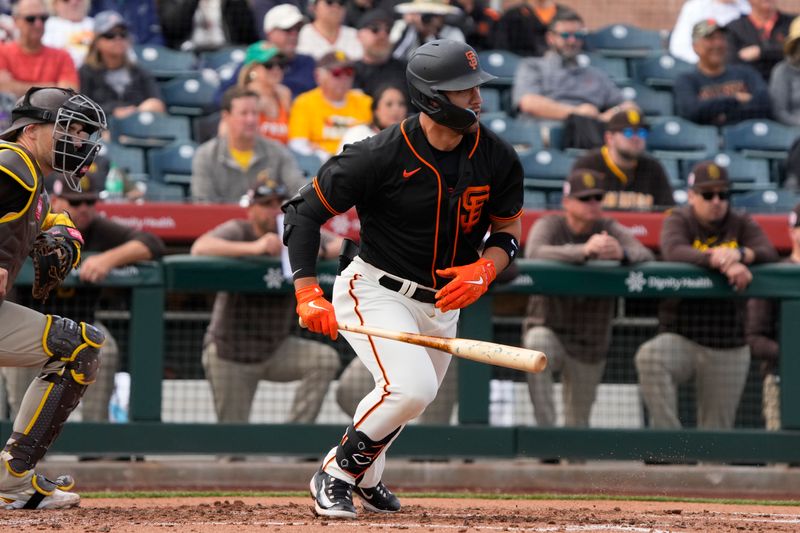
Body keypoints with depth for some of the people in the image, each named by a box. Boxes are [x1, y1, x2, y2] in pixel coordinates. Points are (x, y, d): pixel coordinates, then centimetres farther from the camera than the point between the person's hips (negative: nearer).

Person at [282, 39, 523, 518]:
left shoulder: (498, 160, -8)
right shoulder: (382, 156, -22)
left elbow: (508, 230, 6)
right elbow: (304, 211, -13)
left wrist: (484, 269, -17)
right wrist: (307, 293, -22)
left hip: (441, 305, 6)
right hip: (375, 293, -6)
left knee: (409, 399, 18)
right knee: (412, 388, -25)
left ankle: (364, 476, 47)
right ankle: (336, 475, -5)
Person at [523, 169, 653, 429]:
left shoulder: (610, 230, -2)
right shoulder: (549, 226, -8)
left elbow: (646, 256, -19)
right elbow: (534, 253, -32)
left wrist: (622, 254, -44)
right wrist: (583, 251, -48)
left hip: (591, 341, 3)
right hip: (548, 328, -3)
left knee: (578, 421, 7)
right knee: (538, 347, -37)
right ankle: (545, 429, -34)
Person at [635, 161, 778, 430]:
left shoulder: (742, 224, 10)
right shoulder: (679, 220, 2)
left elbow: (769, 253, -5)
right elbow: (673, 251, -19)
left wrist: (739, 254, -26)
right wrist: (723, 263, -32)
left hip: (729, 349, 2)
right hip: (680, 337, -2)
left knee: (717, 428, 1)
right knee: (649, 357, -34)